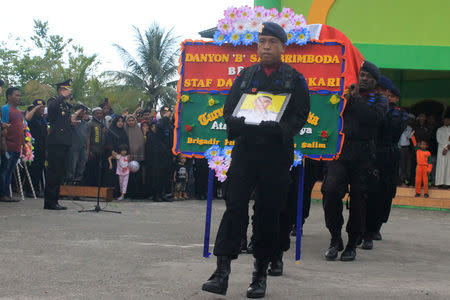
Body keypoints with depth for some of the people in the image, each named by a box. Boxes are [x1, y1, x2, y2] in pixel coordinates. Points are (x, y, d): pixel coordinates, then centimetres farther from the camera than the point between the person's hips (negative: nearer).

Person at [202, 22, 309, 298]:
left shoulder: (295, 79, 6)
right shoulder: (245, 76, 14)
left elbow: (301, 115, -1)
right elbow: (228, 111, 12)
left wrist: (279, 129, -19)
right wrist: (239, 124, -11)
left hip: (277, 154, -2)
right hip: (245, 149, 2)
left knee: (269, 212, 2)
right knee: (234, 206, -8)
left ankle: (261, 275, 13)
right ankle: (222, 271, -9)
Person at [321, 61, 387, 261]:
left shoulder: (379, 100, 11)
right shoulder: (345, 93, 17)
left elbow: (373, 117, -10)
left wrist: (355, 98, -8)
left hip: (363, 156, -1)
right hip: (339, 150, 1)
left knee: (358, 200, 0)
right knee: (331, 191, -16)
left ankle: (352, 244, 14)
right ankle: (335, 238, -1)